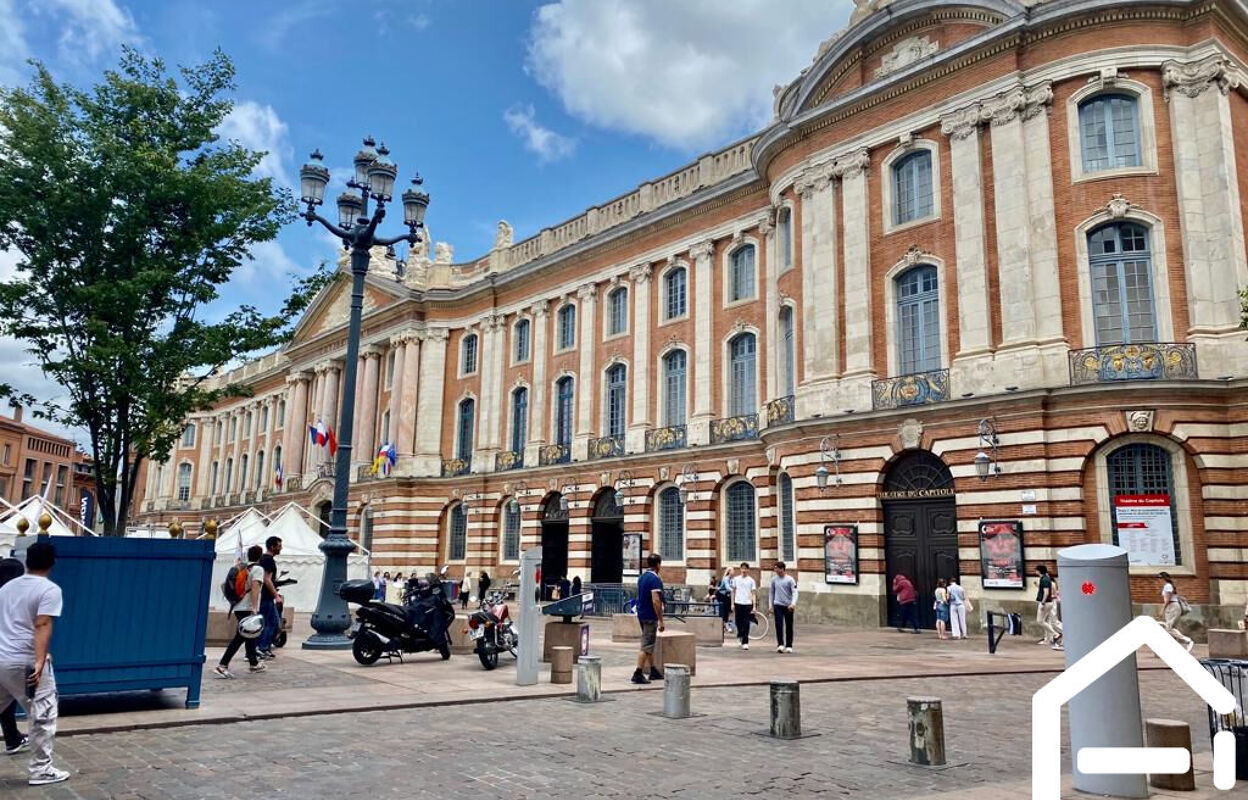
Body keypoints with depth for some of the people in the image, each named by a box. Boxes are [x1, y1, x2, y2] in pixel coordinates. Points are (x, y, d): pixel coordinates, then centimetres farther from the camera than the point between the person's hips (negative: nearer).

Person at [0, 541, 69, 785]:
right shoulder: (50, 590, -8)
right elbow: (42, 625, -20)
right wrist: (39, 662, -26)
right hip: (26, 663, -7)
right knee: (43, 717, 4)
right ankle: (40, 770, 8)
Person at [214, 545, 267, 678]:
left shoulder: (243, 568, 14)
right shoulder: (258, 569, -8)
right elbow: (255, 587, -20)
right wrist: (254, 608, -25)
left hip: (238, 607, 8)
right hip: (247, 608, -8)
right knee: (240, 637, -9)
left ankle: (254, 664, 30)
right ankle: (222, 666, -15)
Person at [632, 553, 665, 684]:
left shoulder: (642, 577, 11)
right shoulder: (655, 579, -17)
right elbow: (656, 601, -23)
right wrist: (661, 620, -20)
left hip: (641, 614, 9)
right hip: (650, 616, -9)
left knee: (649, 644, 18)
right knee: (647, 646, -5)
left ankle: (653, 671, 27)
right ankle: (638, 674, -6)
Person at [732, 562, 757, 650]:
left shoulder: (751, 580, 3)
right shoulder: (736, 579, 8)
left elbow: (753, 594, 2)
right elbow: (733, 591, 14)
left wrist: (754, 606, -6)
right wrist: (732, 603, 8)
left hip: (748, 604, -2)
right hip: (738, 603, 2)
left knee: (746, 624, -5)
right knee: (738, 622, 6)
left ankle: (745, 642, -4)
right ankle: (740, 634, 35)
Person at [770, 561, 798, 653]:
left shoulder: (790, 579, -6)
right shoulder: (774, 579, 4)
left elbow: (795, 592, -11)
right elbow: (772, 592, 13)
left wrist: (793, 603, -27)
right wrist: (771, 606, 13)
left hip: (788, 606, -1)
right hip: (778, 605, 1)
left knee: (789, 627, 6)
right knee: (779, 625, -12)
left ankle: (789, 646, 16)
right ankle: (780, 644, -13)